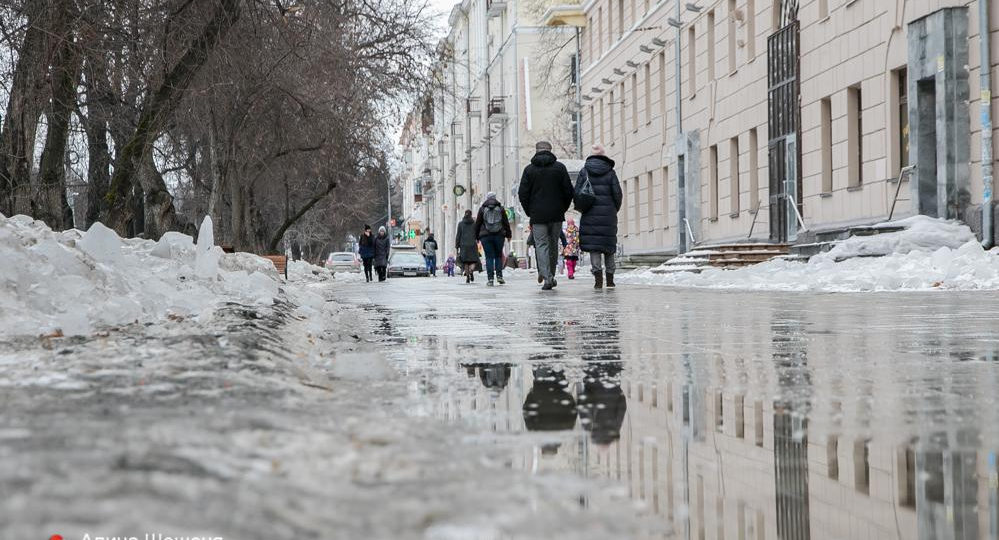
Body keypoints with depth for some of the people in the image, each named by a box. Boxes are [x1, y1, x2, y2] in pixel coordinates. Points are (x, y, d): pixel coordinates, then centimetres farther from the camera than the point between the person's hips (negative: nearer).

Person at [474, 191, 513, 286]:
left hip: (486, 236, -1)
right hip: (499, 235, 1)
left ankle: (490, 279, -9)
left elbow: (477, 224, 5)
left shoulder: (482, 209, 3)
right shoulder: (501, 208, 5)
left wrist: (476, 236, 12)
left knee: (489, 257, -1)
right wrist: (508, 234, 11)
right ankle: (499, 275, 1)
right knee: (498, 256, 13)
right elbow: (506, 222, 5)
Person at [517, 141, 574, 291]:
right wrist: (563, 208, 13)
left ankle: (547, 277, -16)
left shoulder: (529, 169, 1)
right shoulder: (560, 167, 3)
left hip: (537, 215, -1)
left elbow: (522, 194, -1)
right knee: (553, 245, 14)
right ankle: (550, 275, 21)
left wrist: (529, 212, 10)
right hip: (556, 215, 1)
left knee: (541, 245, -1)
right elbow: (569, 191, 1)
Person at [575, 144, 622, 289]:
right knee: (609, 245, 10)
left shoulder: (584, 172, 2)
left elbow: (577, 193, -2)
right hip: (608, 214, 1)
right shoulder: (610, 172, 3)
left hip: (590, 214, -1)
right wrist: (614, 210, 15)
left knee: (593, 245, -2)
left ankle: (598, 276, -16)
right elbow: (617, 194, 0)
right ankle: (610, 278, 13)